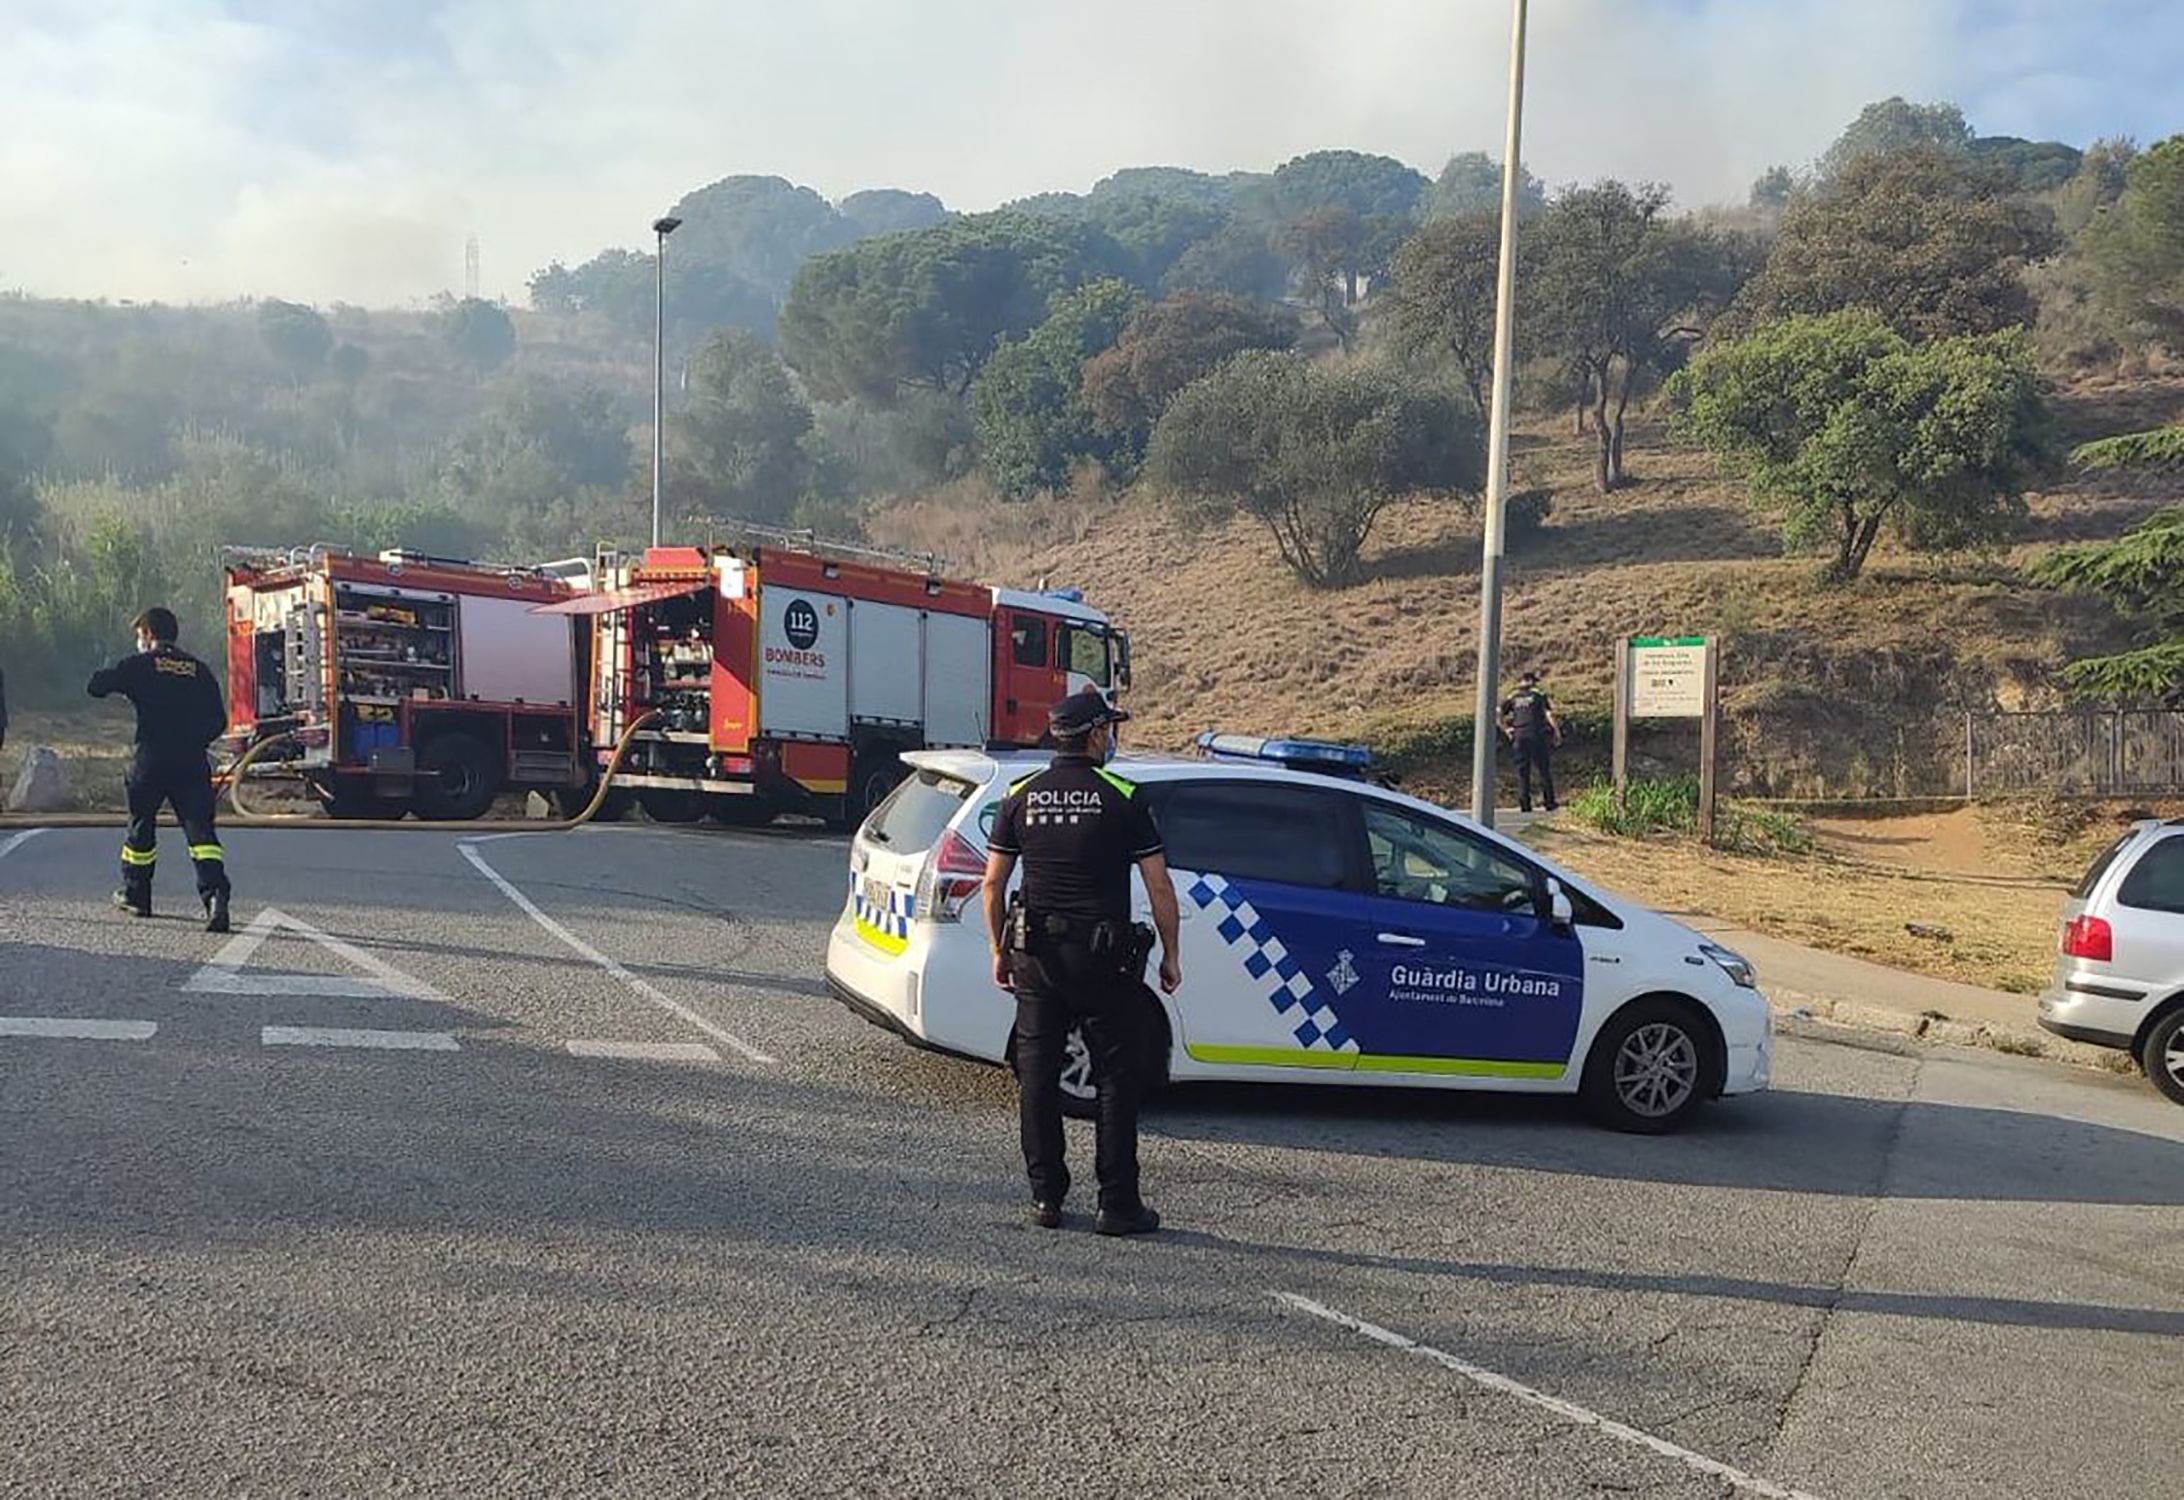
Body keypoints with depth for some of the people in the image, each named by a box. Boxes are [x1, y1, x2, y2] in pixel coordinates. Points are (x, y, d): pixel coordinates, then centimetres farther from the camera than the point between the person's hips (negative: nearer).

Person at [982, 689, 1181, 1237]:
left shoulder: (1021, 795, 4)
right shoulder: (1122, 798, -6)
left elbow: (993, 884, 5)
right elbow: (1159, 887, -6)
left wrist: (1000, 951, 15)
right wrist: (1170, 955, 5)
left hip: (1035, 956, 4)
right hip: (1104, 959, -3)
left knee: (1037, 1076, 11)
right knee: (1118, 1078, 6)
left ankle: (1046, 1197, 15)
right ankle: (1118, 1203, 8)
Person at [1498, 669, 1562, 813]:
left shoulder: (1512, 697, 12)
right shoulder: (1538, 694, 2)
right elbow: (1549, 714, -7)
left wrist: (1505, 729, 11)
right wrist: (1557, 731, -5)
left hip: (1520, 736, 3)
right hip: (1537, 735, -3)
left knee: (1522, 771, 6)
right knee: (1544, 769, 4)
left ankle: (1524, 804, 2)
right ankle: (1550, 802, 4)